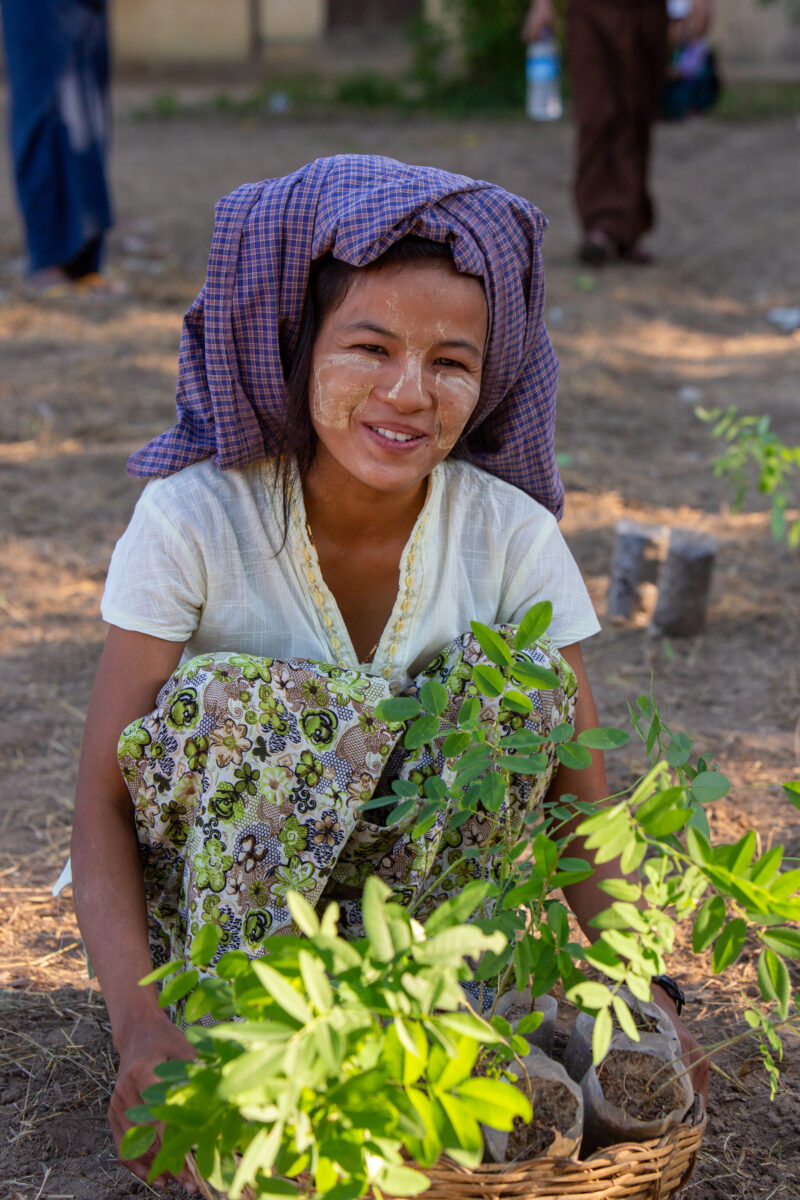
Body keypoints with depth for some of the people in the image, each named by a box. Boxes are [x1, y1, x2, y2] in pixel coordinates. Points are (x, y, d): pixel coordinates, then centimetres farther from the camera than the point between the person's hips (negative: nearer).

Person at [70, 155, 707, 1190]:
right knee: (238, 700, -31)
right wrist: (137, 1015, -39)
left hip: (407, 884, 2)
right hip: (199, 898, -2)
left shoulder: (510, 532, -13)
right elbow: (101, 798, -22)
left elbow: (581, 794, -11)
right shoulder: (193, 518, -20)